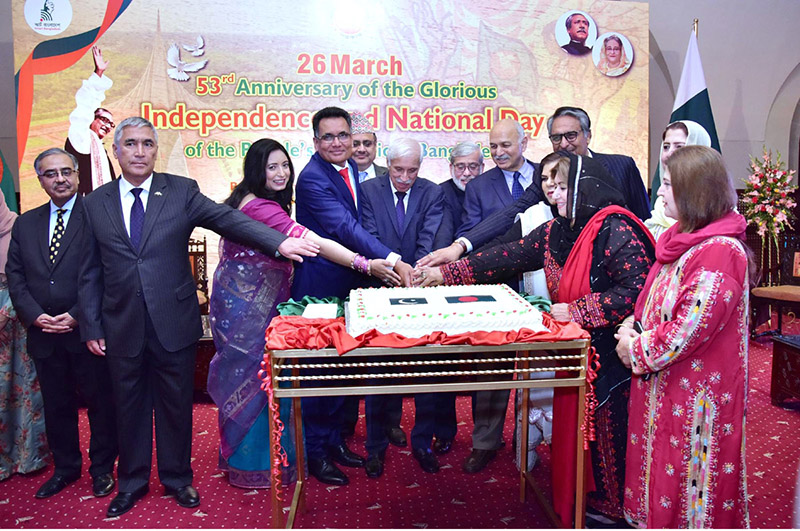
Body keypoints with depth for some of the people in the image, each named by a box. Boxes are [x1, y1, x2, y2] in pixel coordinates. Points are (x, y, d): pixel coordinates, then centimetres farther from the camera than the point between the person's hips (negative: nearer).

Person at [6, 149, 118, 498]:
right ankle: (66, 468, 33)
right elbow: (15, 276, 8)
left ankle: (102, 469, 24)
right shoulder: (25, 224, 11)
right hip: (44, 334, 5)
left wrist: (77, 316, -15)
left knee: (100, 403, 8)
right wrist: (35, 316, -6)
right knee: (56, 406, 16)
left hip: (87, 331, -4)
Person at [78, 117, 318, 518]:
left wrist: (279, 242, -29)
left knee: (176, 404, 12)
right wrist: (91, 327, 3)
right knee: (129, 406, 15)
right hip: (122, 327, 2)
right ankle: (132, 482, 36)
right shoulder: (95, 203, 5)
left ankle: (177, 477, 33)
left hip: (174, 323, -1)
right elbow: (90, 273, 7)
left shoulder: (181, 191, -2)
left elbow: (229, 219, -14)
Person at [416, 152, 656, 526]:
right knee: (575, 428, 16)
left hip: (613, 354, -7)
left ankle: (615, 510, 28)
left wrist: (577, 310, -22)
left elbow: (637, 290, -24)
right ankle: (574, 502, 34)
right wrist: (446, 274, 2)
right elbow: (510, 256, 4)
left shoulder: (615, 229, -18)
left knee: (609, 432, 6)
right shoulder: (555, 232, 5)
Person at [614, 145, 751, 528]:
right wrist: (632, 327, 0)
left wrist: (638, 350, -12)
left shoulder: (720, 251, -21)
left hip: (696, 392, -9)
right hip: (662, 383, 9)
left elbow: (691, 326, -24)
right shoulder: (682, 240, 10)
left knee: (689, 472, 6)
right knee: (659, 460, 19)